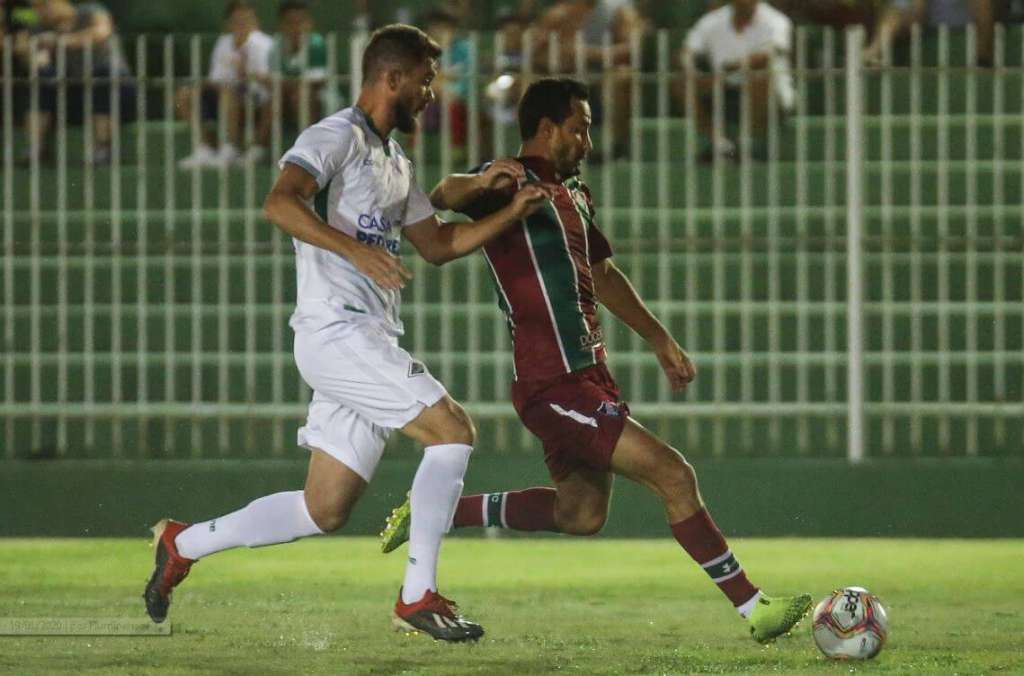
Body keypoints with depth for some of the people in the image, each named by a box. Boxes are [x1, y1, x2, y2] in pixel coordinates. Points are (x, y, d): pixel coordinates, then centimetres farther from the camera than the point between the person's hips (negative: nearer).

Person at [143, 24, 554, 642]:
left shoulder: (396, 164, 23)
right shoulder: (338, 137, -7)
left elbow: (438, 244, 31)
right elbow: (280, 203, -23)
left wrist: (512, 213, 19)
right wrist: (357, 249, -35)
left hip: (370, 342, 10)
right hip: (336, 330, -10)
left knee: (325, 510, 7)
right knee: (453, 430, -16)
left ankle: (184, 544, 20)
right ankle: (419, 596, -13)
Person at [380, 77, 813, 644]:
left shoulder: (572, 194, 18)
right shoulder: (513, 185, -11)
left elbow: (602, 274, 30)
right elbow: (443, 197, -30)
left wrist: (658, 338, 32)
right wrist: (477, 185, -52)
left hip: (584, 374, 10)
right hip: (555, 385, -10)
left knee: (581, 514, 17)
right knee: (674, 476, -12)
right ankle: (753, 608, -8)